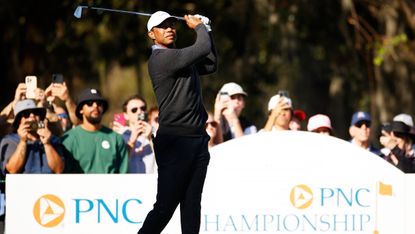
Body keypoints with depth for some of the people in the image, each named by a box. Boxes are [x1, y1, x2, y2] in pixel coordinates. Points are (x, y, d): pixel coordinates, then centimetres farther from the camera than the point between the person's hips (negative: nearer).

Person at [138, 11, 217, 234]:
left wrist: (204, 28, 21)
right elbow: (202, 49, -14)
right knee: (165, 206, -10)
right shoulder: (160, 58, -10)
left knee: (191, 205, 4)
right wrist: (199, 27, 6)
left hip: (197, 140, 8)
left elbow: (210, 64, 27)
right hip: (175, 141, -8)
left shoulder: (182, 58, 19)